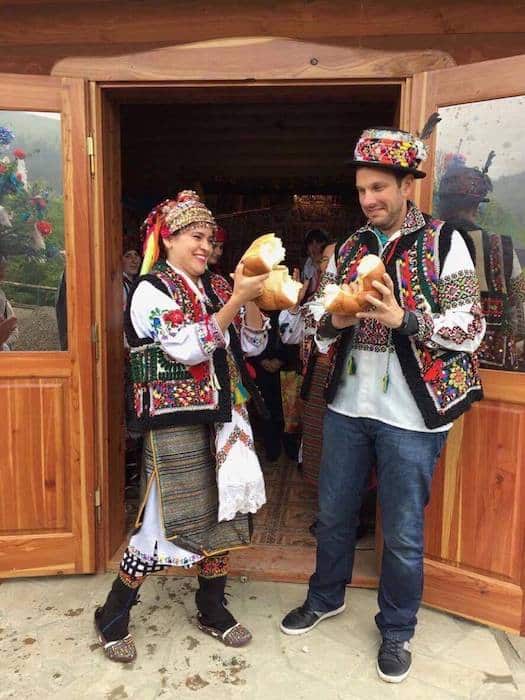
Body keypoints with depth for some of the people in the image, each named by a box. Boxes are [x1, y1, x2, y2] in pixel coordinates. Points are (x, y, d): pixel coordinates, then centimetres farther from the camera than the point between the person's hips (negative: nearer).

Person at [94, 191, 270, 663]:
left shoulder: (216, 287, 10)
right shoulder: (150, 290, -7)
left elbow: (254, 344, 7)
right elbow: (186, 347, -21)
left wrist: (252, 299, -9)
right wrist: (236, 299, -22)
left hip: (223, 416, 6)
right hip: (176, 420, -6)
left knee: (224, 514, 12)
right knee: (169, 521, 0)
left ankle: (212, 610, 33)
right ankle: (112, 616, 24)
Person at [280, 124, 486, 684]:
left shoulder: (443, 242, -5)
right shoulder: (350, 248, 8)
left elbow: (471, 330, -10)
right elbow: (325, 335, 12)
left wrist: (403, 319, -23)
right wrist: (333, 321, -11)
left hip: (409, 416, -4)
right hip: (347, 406, 5)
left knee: (402, 533, 10)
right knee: (333, 513, 18)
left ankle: (397, 629, 35)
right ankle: (326, 596, 44)